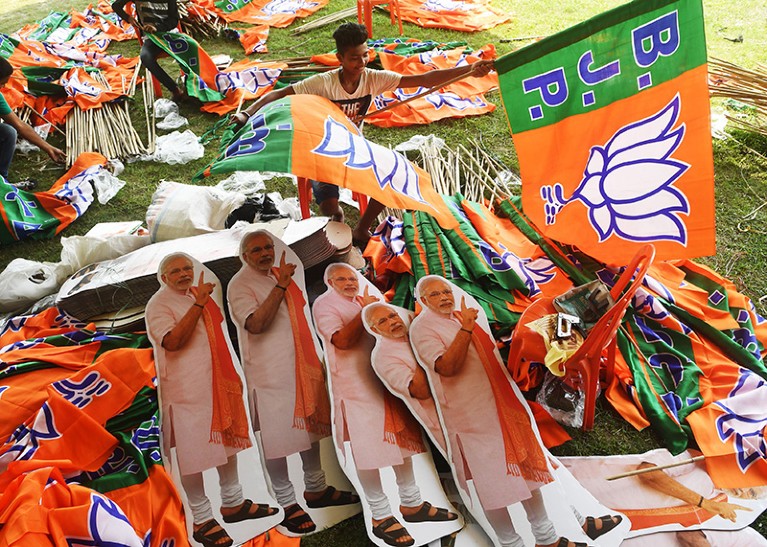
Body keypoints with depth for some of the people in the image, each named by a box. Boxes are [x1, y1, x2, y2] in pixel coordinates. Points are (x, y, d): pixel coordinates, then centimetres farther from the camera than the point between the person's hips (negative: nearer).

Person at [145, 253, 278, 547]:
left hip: (218, 384, 8)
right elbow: (172, 341, -25)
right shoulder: (159, 304, -8)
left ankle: (233, 503, 28)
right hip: (186, 389, -8)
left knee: (227, 442, 15)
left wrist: (232, 376, 18)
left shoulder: (198, 296, 16)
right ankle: (201, 520, 7)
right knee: (193, 455, -3)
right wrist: (198, 304, -28)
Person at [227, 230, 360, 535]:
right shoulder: (240, 285, -8)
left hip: (302, 366, 8)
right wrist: (281, 286, -26)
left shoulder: (279, 275, 15)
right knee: (277, 437, -3)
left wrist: (315, 360, 18)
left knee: (311, 426, 15)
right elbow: (255, 324, -24)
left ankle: (315, 489, 29)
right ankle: (287, 504, 9)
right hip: (269, 371, -8)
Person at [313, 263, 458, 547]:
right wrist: (365, 310, -16)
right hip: (356, 386, -7)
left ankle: (411, 504, 24)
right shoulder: (324, 304, -5)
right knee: (368, 449, -3)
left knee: (402, 439, 11)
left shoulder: (368, 299, 17)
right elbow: (342, 340, -19)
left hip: (387, 381, 7)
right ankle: (381, 517, 7)